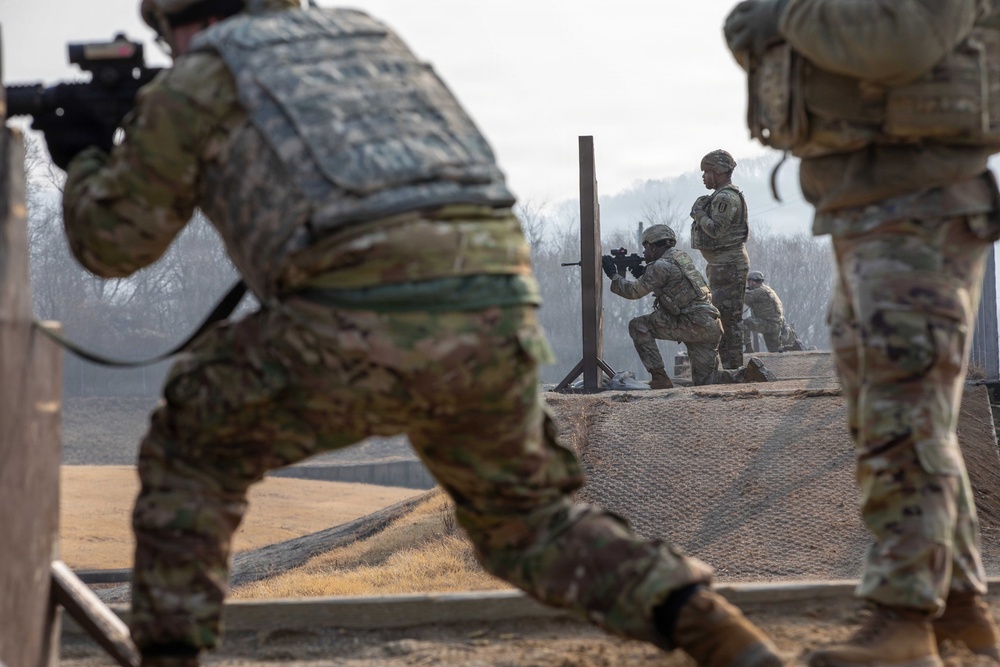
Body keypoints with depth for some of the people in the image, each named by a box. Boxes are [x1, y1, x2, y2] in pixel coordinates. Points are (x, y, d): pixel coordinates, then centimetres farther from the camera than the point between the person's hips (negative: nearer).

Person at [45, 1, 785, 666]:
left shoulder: (198, 81, 17)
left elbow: (113, 240, 26)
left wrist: (85, 159, 47)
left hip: (359, 329, -5)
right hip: (496, 311, 5)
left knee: (194, 451, 22)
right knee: (527, 524, 26)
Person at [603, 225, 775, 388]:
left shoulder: (661, 265, -8)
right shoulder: (680, 256, 20)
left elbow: (634, 291, -8)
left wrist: (613, 275, 6)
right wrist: (643, 273, 21)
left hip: (694, 324, -9)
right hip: (711, 326, 9)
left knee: (638, 326, -2)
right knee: (705, 381, 14)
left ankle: (660, 378, -5)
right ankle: (749, 373, -4)